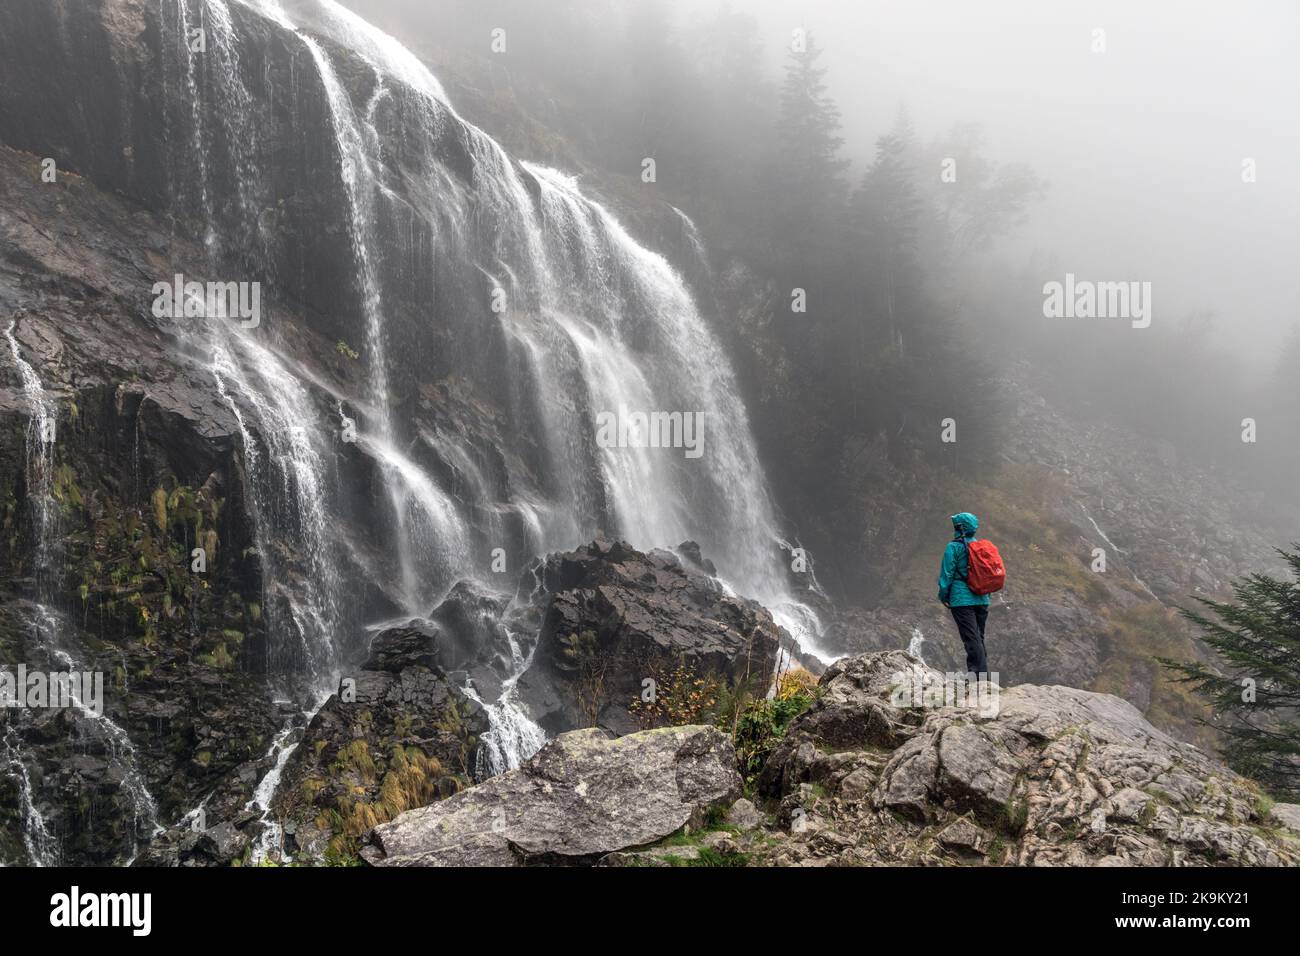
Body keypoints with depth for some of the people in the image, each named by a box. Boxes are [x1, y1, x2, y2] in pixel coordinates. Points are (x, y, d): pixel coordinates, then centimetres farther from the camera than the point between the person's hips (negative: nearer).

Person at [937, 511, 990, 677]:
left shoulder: (953, 547, -9)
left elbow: (947, 573, -9)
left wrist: (943, 595, 0)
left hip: (962, 599, -6)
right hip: (982, 599, 6)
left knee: (971, 637, -7)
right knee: (979, 635, 15)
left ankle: (979, 670, -12)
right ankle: (982, 667, 18)